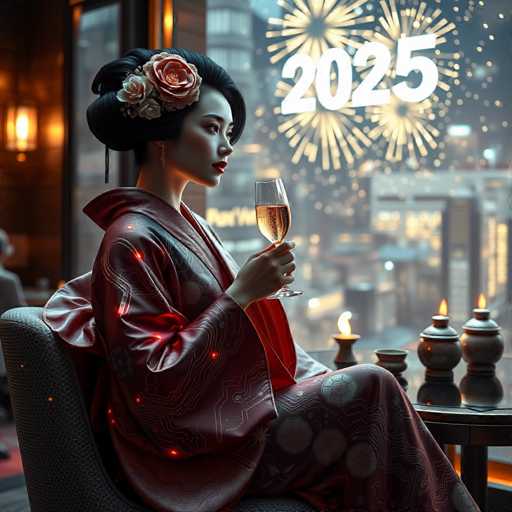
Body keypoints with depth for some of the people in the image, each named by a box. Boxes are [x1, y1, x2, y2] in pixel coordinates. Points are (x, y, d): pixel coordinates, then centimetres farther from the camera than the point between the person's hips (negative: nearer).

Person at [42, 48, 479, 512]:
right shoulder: (132, 239, -15)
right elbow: (156, 382, -20)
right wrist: (241, 294, -21)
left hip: (236, 414, 8)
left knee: (367, 388, -4)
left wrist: (326, 379, 5)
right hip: (192, 451, -8)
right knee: (370, 387, -15)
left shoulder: (190, 225, 12)